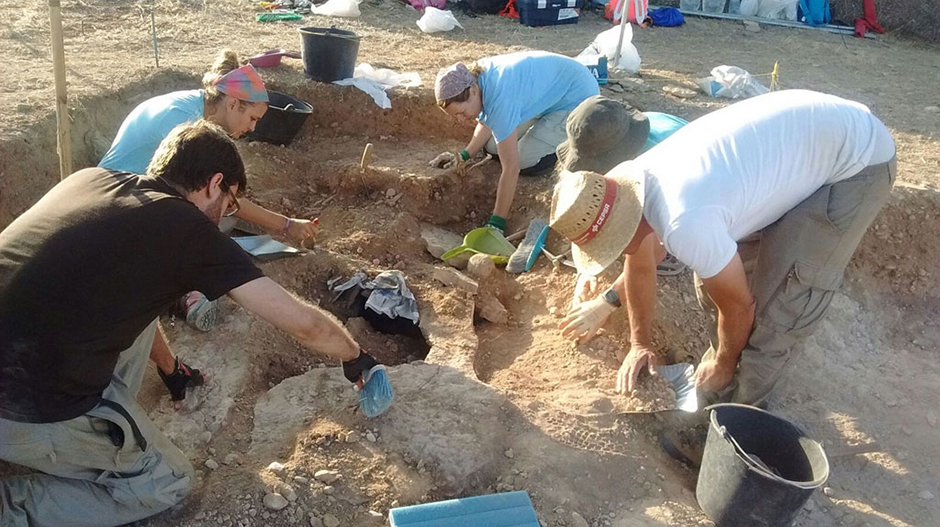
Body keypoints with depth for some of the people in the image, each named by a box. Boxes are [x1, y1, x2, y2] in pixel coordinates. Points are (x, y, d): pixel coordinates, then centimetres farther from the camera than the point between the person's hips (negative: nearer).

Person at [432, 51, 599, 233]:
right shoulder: (474, 77, -13)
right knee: (492, 146, 1)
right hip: (549, 88, 8)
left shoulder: (500, 100, -38)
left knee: (525, 161, -21)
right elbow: (486, 123, 6)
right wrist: (464, 156, -8)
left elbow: (511, 168, -37)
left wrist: (496, 222, -33)